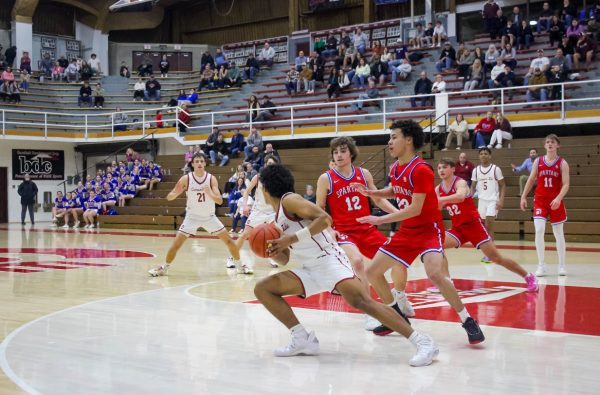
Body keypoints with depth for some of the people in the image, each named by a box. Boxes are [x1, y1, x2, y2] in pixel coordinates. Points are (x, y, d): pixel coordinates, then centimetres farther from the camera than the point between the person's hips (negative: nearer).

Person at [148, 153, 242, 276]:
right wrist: (177, 193, -36)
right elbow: (169, 197, -13)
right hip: (192, 216, -1)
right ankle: (164, 267, 9)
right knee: (176, 244, -9)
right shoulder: (186, 179, -15)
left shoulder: (211, 178, -13)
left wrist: (209, 193, -37)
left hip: (209, 216, 1)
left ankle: (239, 265, 19)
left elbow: (219, 201, -18)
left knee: (229, 240, 0)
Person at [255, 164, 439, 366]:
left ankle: (423, 343, -31)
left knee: (361, 301, -29)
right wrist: (274, 251, 3)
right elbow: (285, 258, 25)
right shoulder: (278, 219, 22)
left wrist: (293, 238, -21)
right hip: (311, 269, 10)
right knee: (262, 289, 6)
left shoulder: (289, 200, -5)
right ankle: (304, 340, -1)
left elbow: (325, 218, -18)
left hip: (328, 260, -10)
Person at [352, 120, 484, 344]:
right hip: (406, 231, 9)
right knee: (372, 272, 7)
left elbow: (415, 209, -25)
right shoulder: (396, 168, 5)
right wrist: (370, 193, 7)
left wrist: (381, 220, -24)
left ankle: (468, 322, -18)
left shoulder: (420, 170, -21)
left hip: (428, 229, -9)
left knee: (435, 274, -32)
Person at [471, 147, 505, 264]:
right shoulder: (476, 170, 5)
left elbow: (503, 185, -3)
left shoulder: (495, 169, -6)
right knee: (483, 226, 7)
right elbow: (473, 186, 13)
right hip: (481, 200, 4)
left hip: (493, 201, -4)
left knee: (488, 226, -12)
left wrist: (501, 200, -13)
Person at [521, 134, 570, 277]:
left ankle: (562, 265, 20)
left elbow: (566, 184, -10)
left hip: (556, 202, -1)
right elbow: (531, 180, 11)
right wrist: (523, 197, 6)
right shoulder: (538, 161, 4)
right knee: (539, 230, -13)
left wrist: (559, 198, -25)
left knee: (558, 233, 9)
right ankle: (541, 265, -7)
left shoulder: (562, 163, -3)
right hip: (540, 200, 1)